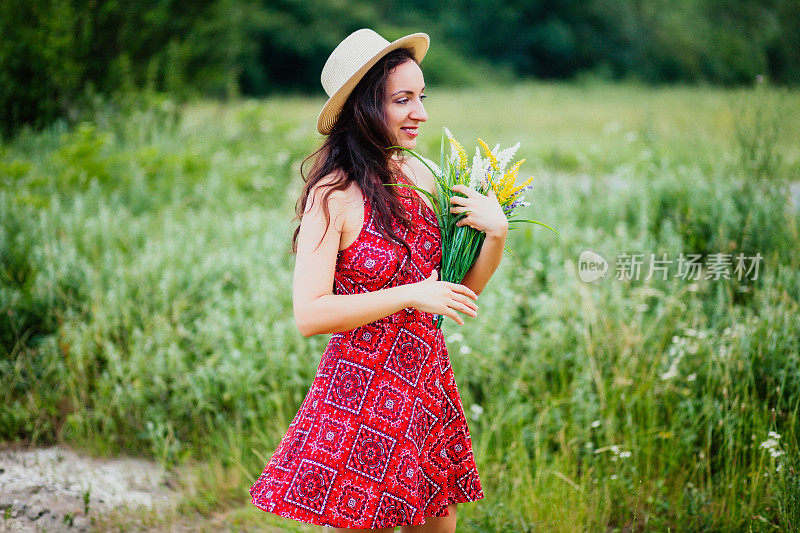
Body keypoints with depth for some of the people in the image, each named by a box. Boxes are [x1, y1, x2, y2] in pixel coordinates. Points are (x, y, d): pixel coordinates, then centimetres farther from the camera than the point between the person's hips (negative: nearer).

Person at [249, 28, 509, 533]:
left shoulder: (420, 176, 5)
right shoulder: (333, 194, -13)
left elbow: (463, 291, 10)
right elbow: (310, 314, -18)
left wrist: (497, 234, -8)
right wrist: (411, 295, -19)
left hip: (429, 386, 6)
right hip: (364, 390, -6)